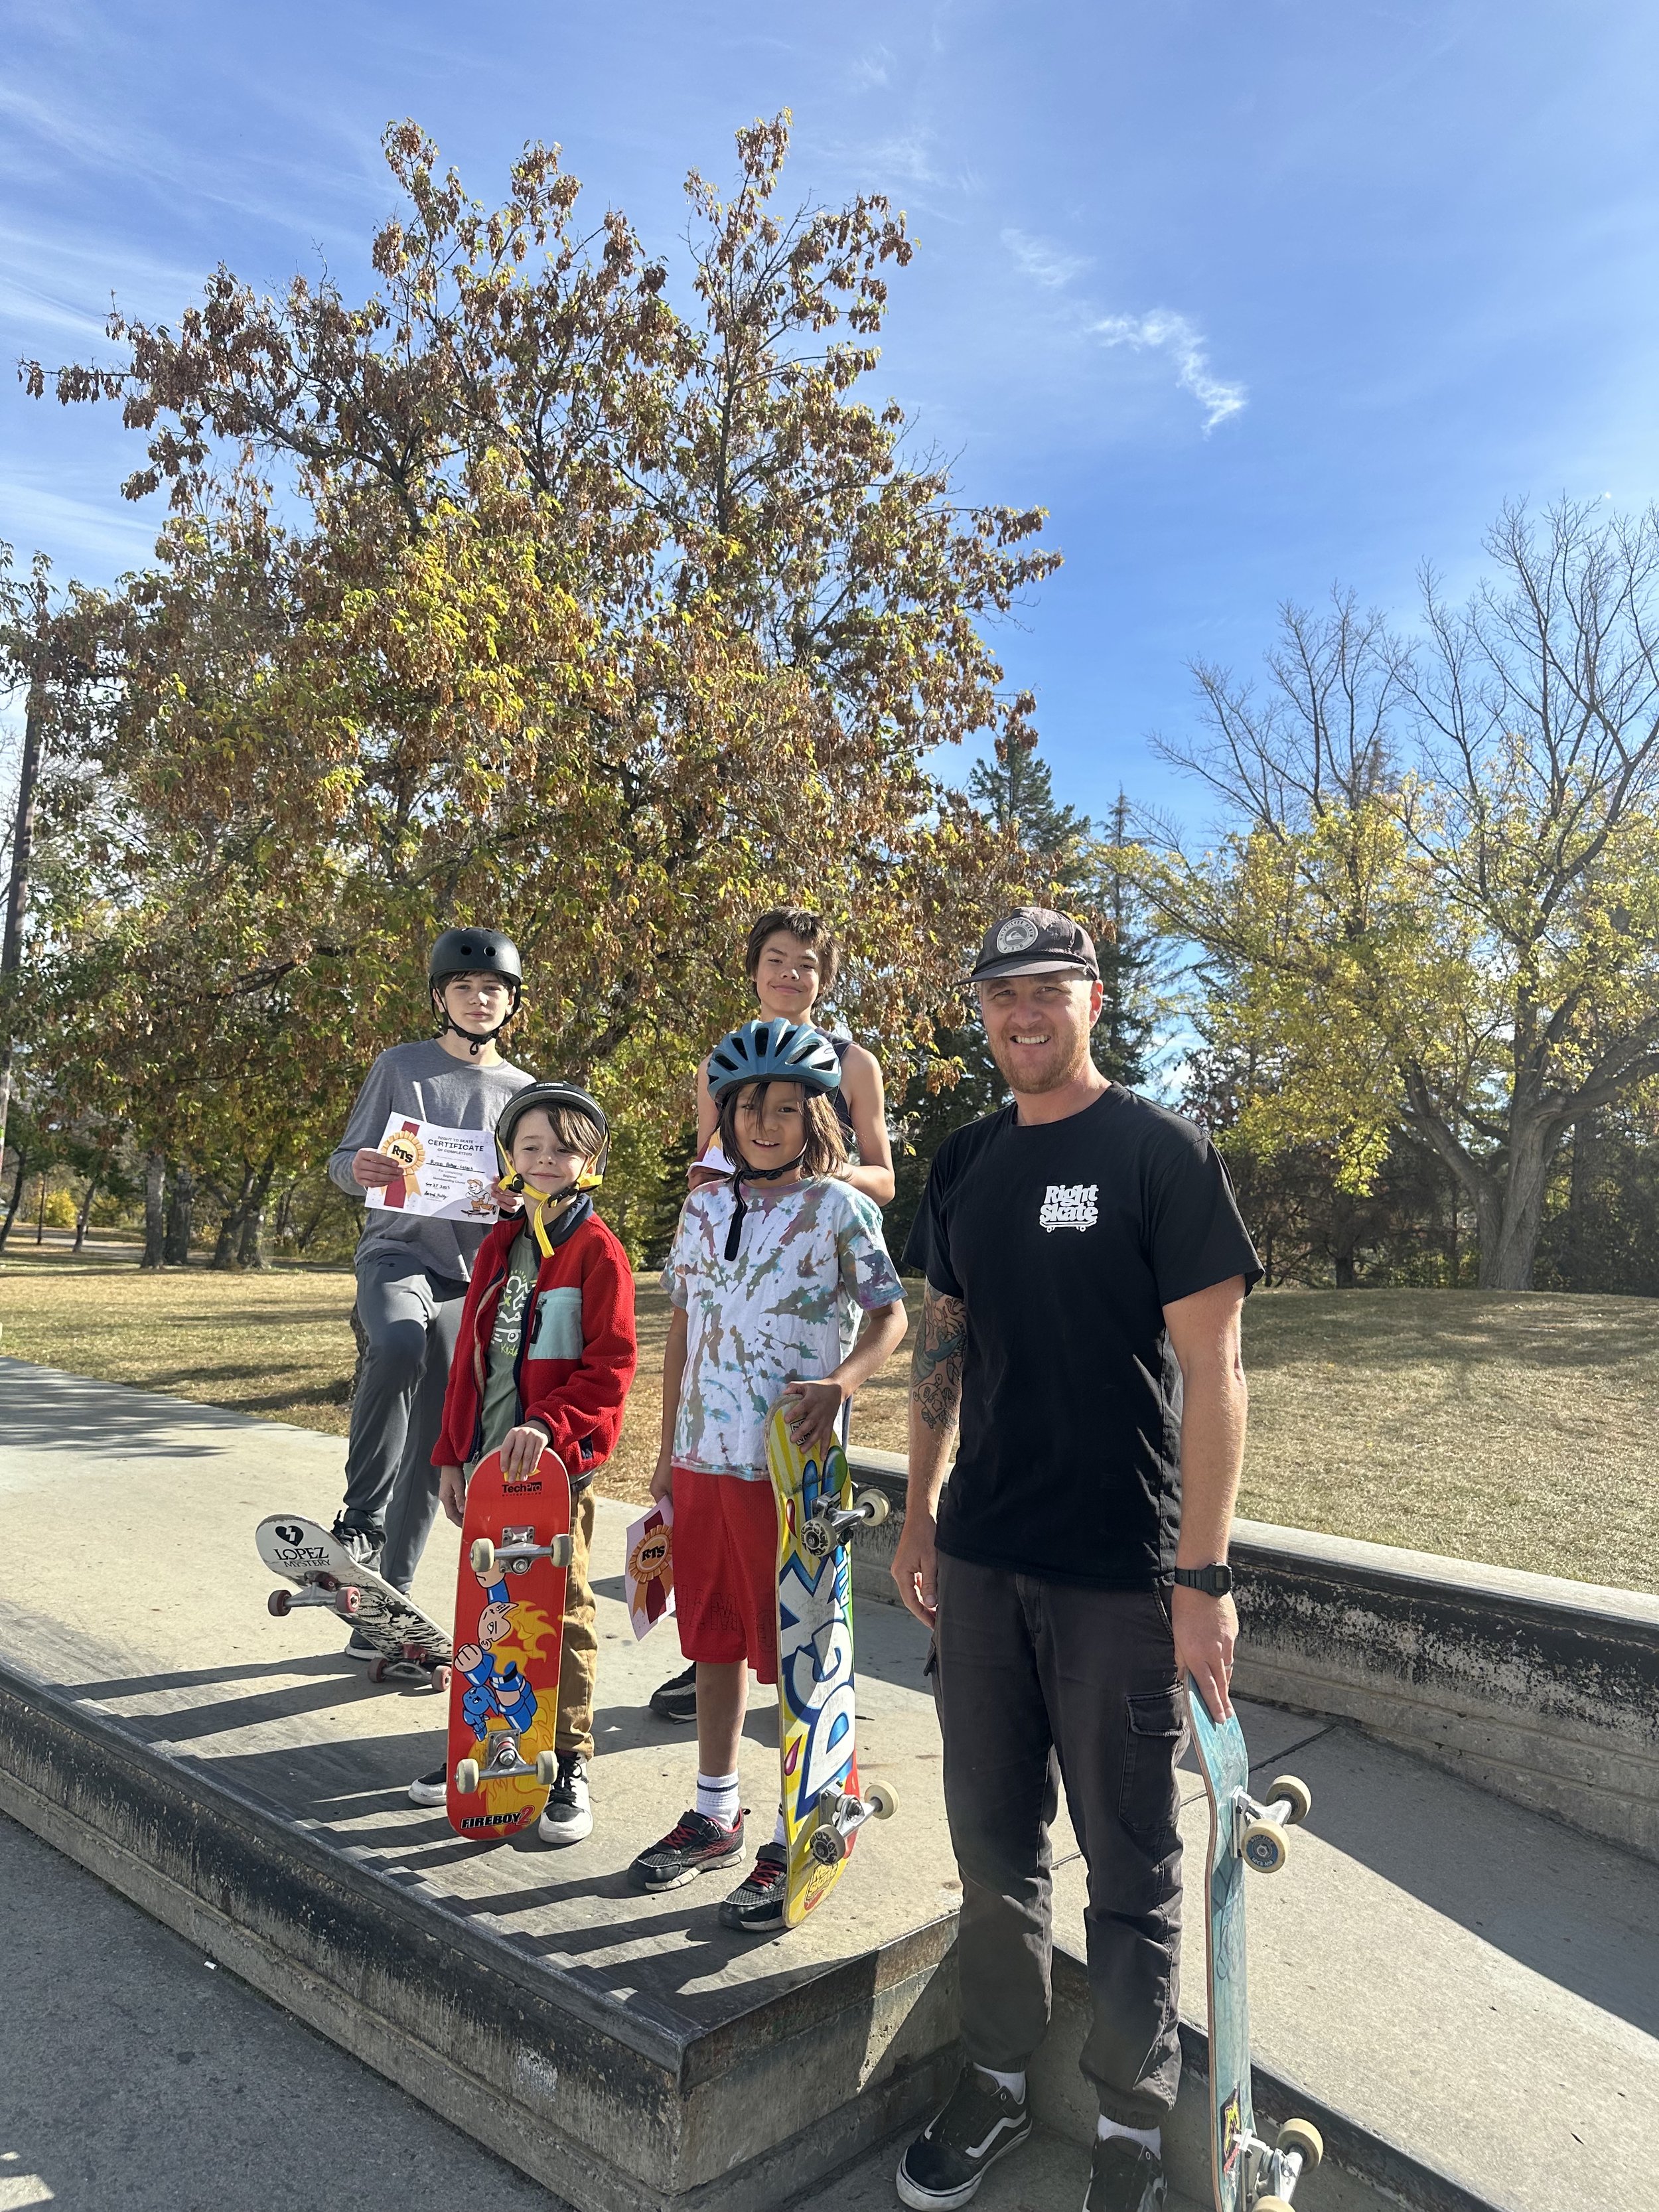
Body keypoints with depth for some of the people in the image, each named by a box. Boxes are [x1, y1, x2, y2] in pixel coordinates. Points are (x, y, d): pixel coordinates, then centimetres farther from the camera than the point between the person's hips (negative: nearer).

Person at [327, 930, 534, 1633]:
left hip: (469, 1273, 3)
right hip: (396, 1251, -3)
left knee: (434, 1448, 4)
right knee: (398, 1341, -37)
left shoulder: (521, 1091, 9)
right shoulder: (400, 1067, 4)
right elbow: (343, 1160, 4)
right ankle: (361, 1519, -20)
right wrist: (360, 1170, -20)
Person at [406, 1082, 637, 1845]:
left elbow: (611, 1367, -14)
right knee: (488, 1604, 16)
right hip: (488, 1458, 6)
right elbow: (470, 1353, 14)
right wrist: (452, 1453, 13)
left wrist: (548, 1424, -26)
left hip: (557, 1462, -6)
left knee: (561, 1611, 3)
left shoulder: (597, 1253, -9)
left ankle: (570, 1768, 16)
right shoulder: (499, 1246, 11)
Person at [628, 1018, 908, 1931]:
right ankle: (714, 1816, 35)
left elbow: (890, 1315, -5)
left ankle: (791, 1842, 21)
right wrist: (667, 1450, 13)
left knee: (795, 1651, 5)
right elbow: (682, 1329, 13)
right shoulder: (703, 1208, 7)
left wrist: (839, 1385, -24)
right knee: (714, 1641, 17)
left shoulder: (840, 1208, -7)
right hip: (703, 1457, 5)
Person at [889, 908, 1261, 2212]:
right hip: (981, 1562, 5)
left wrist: (1202, 1576, -15)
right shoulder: (965, 1165, 7)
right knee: (994, 1843, 17)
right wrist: (921, 1516, 12)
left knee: (1130, 1869, 10)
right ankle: (998, 2079, 37)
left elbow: (1212, 1369, -12)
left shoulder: (1162, 1152, -10)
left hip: (1120, 1576, -5)